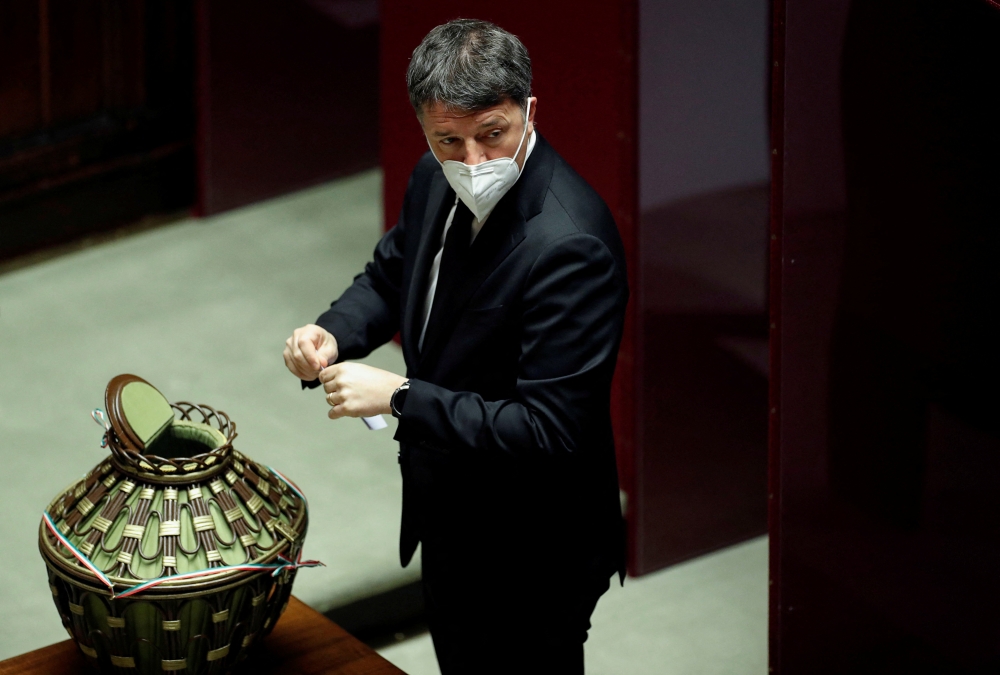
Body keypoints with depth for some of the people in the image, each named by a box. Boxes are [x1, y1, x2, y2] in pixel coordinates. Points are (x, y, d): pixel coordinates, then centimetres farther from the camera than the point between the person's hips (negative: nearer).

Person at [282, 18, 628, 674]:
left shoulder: (569, 246, -32)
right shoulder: (437, 180, -6)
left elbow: (547, 431, -33)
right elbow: (392, 274, 15)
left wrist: (401, 396, -30)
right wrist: (333, 334, -7)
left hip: (527, 563, -8)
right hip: (449, 521, 8)